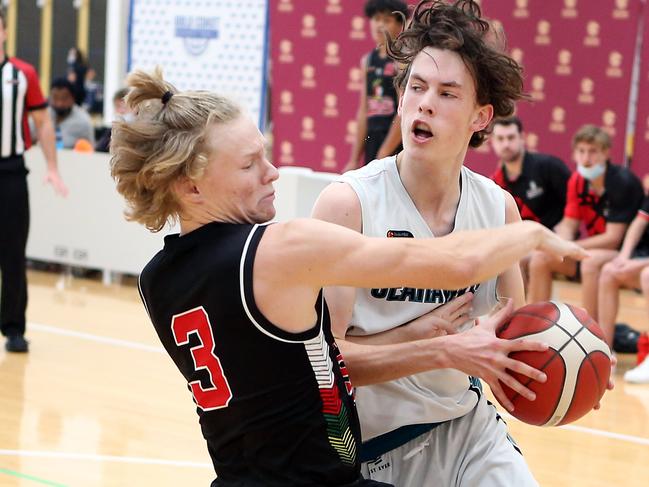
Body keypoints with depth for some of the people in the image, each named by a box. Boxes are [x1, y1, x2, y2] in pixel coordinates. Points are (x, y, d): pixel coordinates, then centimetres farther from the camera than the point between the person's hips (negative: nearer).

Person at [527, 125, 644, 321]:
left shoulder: (623, 182, -20)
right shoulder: (577, 181, -1)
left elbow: (613, 238, -22)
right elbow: (569, 224, 3)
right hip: (596, 249, 7)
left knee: (591, 261, -35)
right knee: (540, 257, -4)